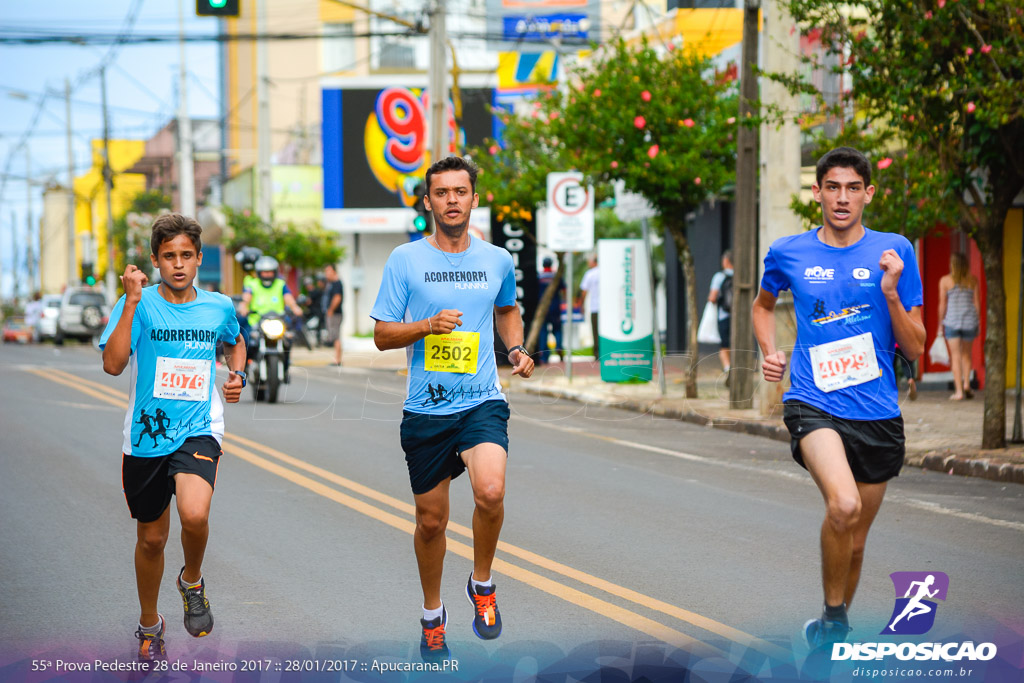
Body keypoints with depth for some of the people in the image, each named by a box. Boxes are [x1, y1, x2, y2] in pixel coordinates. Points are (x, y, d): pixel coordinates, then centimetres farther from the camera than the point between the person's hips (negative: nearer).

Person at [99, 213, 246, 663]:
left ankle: (192, 581, 5)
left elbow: (234, 343, 26)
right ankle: (149, 627, 37)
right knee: (151, 539, 13)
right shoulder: (138, 305, -6)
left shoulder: (219, 307, 2)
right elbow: (113, 364, -21)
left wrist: (237, 375, 5)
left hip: (199, 431, 0)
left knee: (194, 515, -28)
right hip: (145, 436, 0)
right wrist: (132, 301, -25)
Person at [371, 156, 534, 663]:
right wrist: (429, 326, -16)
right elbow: (382, 335, 1)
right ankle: (432, 615, 32)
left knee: (490, 492, -26)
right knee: (431, 520, 9)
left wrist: (517, 348, 8)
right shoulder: (405, 260, 0)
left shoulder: (497, 260, 6)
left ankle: (482, 584, 0)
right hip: (425, 409, 0)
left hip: (482, 402, 0)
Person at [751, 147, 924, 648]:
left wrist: (891, 293, -14)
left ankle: (832, 628, 37)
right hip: (813, 404, -2)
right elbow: (764, 304, 26)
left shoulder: (895, 251, 2)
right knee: (844, 506, -28)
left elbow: (915, 349, 1)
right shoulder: (788, 254, 3)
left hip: (878, 414, 2)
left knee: (854, 540, 12)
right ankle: (833, 618, -8)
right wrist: (770, 352, 9)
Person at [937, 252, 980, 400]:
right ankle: (966, 384, 7)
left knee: (956, 356, 1)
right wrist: (978, 324, 10)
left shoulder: (945, 280, -3)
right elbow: (977, 303, 2)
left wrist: (941, 323, 6)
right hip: (969, 321, 2)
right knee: (966, 354, 19)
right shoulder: (973, 280, 1)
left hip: (952, 321, -2)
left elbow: (942, 304, -3)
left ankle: (959, 391, -5)